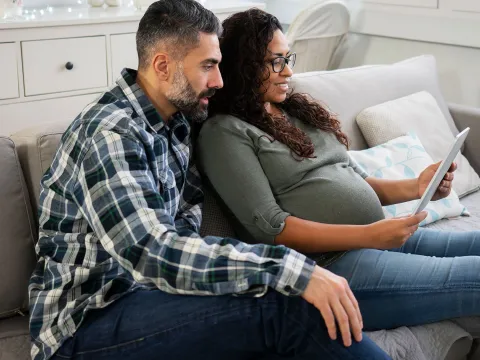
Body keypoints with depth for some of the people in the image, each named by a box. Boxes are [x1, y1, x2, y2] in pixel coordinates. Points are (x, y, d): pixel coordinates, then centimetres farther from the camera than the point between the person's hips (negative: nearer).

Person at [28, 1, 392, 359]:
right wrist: (293, 269, -37)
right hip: (87, 322, -8)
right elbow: (153, 253, -32)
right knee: (286, 305, -27)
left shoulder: (174, 121, 7)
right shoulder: (109, 133, -20)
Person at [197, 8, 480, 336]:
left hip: (382, 240, 8)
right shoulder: (224, 132, -6)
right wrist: (369, 235, -22)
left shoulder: (300, 109, 17)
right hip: (329, 265, -8)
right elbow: (270, 227, -15)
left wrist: (414, 188, -1)